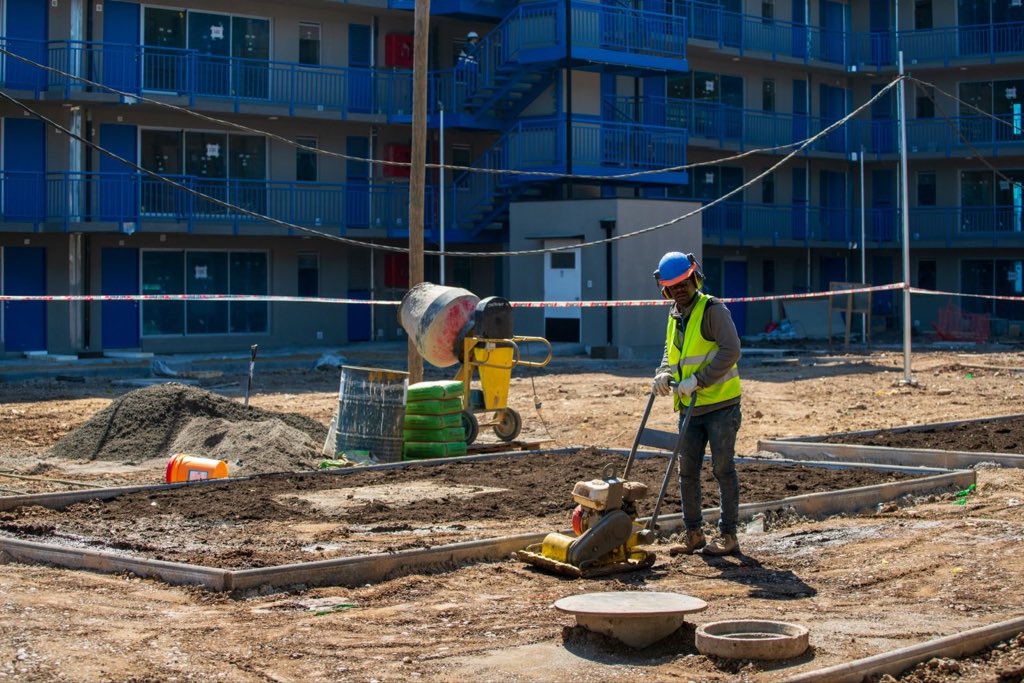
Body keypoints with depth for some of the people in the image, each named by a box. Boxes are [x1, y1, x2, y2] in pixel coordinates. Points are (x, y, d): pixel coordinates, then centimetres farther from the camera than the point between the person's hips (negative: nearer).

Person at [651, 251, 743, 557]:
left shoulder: (713, 310, -11)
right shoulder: (674, 316, 13)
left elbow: (731, 351, -21)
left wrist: (698, 380, -24)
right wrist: (664, 373, 3)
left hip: (721, 405, -7)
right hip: (689, 408, 8)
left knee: (723, 469, -2)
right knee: (687, 471, 9)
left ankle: (728, 536, 5)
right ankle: (693, 534, 19)